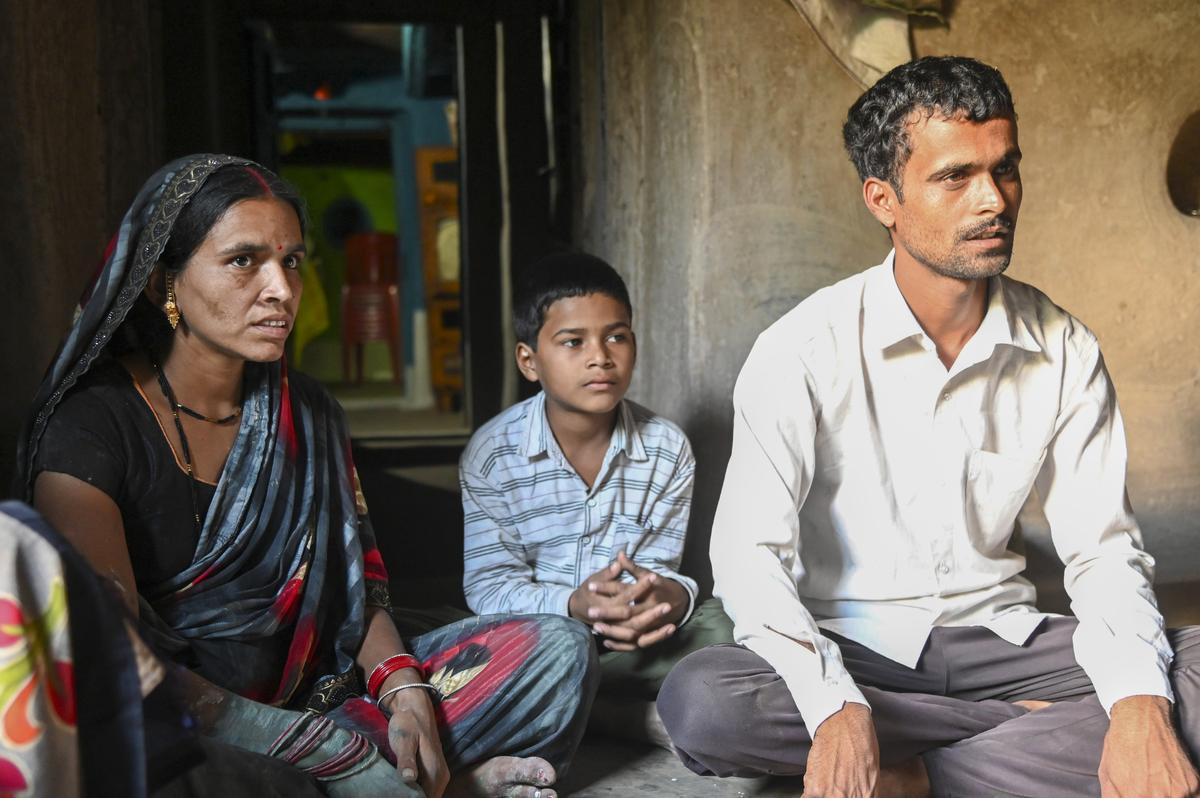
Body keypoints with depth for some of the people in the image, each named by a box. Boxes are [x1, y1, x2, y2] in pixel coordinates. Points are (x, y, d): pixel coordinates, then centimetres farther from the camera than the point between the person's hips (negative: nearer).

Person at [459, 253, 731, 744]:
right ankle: (666, 720, -24)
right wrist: (573, 605, -30)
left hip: (632, 646, 1)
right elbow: (487, 584, -10)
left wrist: (671, 594, -30)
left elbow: (659, 566, -2)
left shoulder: (667, 450, 0)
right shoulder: (491, 454, -6)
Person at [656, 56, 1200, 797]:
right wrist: (836, 708, -34)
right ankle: (1030, 735, -14)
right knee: (701, 701, -32)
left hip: (998, 638, 2)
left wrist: (1140, 704, -23)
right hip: (851, 645, -2)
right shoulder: (804, 351, -13)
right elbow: (751, 553, -17)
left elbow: (1104, 549, -3)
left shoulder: (1066, 352, -2)